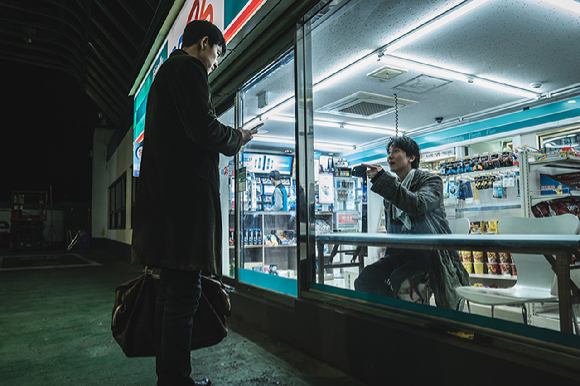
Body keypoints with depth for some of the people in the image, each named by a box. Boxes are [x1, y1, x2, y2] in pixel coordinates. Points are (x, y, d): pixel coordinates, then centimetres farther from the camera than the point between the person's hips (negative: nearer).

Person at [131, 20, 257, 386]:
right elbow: (204, 129, -16)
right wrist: (237, 138, 2)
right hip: (186, 191, -11)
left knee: (172, 289, 13)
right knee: (185, 291, -7)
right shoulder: (189, 68, -3)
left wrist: (229, 139, 23)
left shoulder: (167, 70, 29)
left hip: (165, 191, 11)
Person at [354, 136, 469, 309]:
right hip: (401, 253, 5)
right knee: (366, 276, -21)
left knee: (396, 279, -33)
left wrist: (382, 179, -26)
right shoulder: (392, 189, 15)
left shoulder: (431, 181, 0)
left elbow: (418, 205, -25)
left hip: (429, 252, -5)